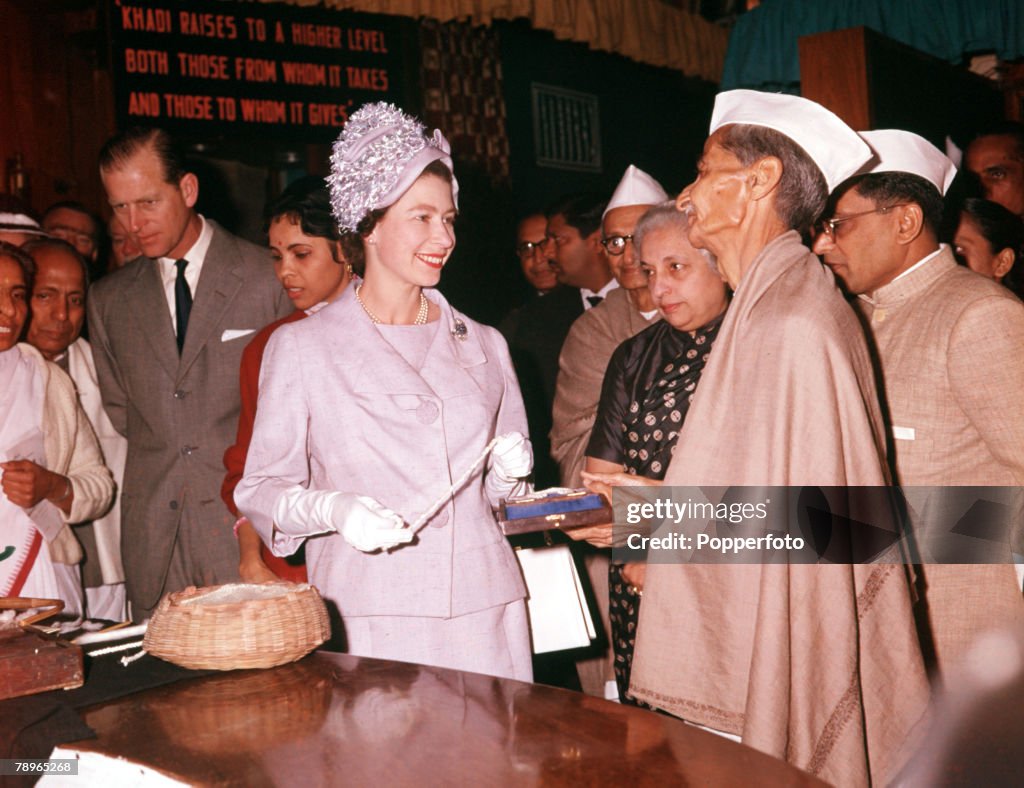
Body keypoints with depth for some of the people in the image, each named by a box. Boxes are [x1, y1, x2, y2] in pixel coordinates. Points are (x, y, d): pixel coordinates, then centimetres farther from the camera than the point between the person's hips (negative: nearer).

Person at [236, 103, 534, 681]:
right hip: (369, 619, -3)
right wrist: (333, 508, -19)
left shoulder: (484, 345, 13)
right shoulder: (302, 347, 1)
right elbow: (261, 489, -1)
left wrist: (509, 474, -2)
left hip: (483, 611, 3)